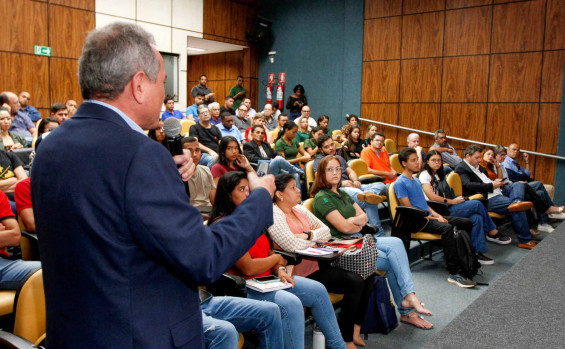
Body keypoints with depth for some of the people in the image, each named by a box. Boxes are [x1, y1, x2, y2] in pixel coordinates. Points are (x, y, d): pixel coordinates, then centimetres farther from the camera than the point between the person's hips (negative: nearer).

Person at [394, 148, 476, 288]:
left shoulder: (416, 180, 20)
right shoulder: (400, 183, -9)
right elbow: (410, 210, -13)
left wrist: (436, 214, 4)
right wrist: (434, 219, -13)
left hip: (429, 216, 9)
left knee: (467, 223, 1)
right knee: (447, 228, -35)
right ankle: (454, 273, -35)